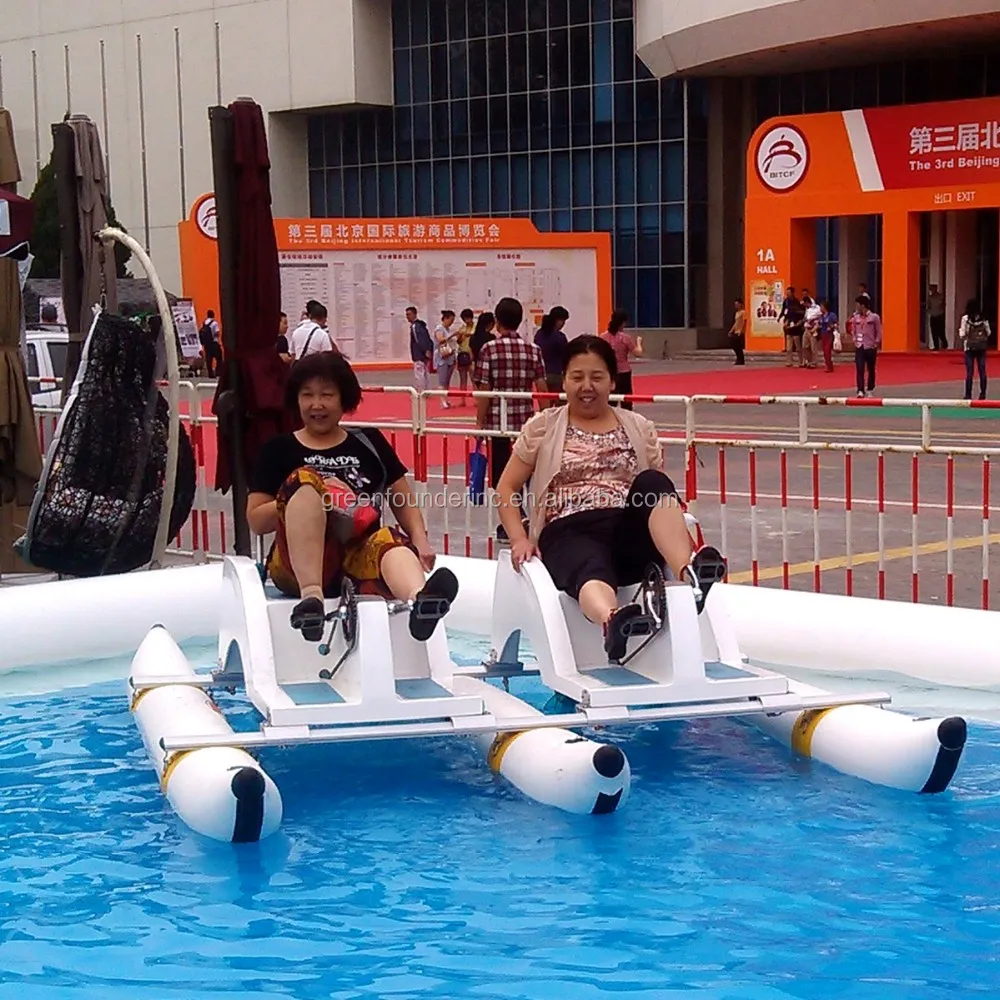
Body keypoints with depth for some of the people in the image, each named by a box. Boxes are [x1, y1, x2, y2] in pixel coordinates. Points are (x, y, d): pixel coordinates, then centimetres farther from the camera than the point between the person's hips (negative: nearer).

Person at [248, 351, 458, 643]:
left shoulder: (369, 443, 20)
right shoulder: (280, 449, 15)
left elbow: (405, 503, 17)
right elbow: (256, 521, 9)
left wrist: (420, 540, -4)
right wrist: (309, 497, -6)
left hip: (360, 556, 1)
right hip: (297, 565, -1)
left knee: (392, 540, -33)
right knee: (305, 479, -25)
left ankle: (420, 599, -70)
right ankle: (310, 593, -43)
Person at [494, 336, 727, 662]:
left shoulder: (639, 428, 21)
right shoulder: (543, 427, 17)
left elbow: (660, 490, 20)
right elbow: (506, 489, 15)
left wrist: (676, 525, -3)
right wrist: (520, 539, -2)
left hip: (630, 536, 2)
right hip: (569, 534, -2)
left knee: (650, 483, -31)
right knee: (592, 571, -39)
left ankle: (689, 572, -56)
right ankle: (612, 621, -75)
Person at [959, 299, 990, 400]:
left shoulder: (965, 318, -9)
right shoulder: (983, 318, -1)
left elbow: (962, 335, -10)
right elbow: (988, 333, 3)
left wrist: (963, 338, 11)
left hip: (969, 347, -2)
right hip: (982, 347, 3)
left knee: (969, 372, 1)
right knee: (982, 370, 8)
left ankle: (968, 394, 1)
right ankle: (982, 394, 11)